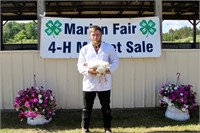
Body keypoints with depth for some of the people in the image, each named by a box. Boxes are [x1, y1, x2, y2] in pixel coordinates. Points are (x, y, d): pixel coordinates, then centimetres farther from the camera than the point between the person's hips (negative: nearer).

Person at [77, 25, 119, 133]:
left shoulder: (109, 47, 6)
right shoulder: (84, 49, 7)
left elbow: (115, 61, 5)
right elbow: (80, 65, 3)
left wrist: (109, 69, -15)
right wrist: (88, 70, -17)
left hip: (104, 83, 0)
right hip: (89, 83, 0)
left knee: (106, 107, 9)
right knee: (87, 107, 8)